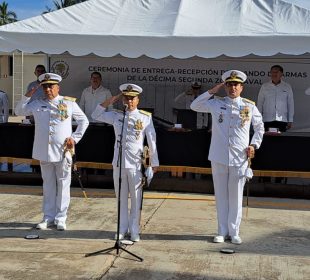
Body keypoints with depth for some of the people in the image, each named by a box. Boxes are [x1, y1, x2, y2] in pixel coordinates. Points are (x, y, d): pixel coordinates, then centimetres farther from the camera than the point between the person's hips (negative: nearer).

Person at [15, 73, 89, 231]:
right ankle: (48, 217, 20)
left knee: (63, 185, 2)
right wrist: (28, 96, 0)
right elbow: (19, 112, 10)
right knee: (48, 185, 11)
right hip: (44, 151, 3)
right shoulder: (37, 104, 9)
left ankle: (60, 219, 10)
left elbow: (84, 121, 8)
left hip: (63, 151, -2)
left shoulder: (69, 103, 2)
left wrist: (74, 138, -1)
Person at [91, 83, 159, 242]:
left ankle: (134, 230, 14)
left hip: (136, 164, -3)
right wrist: (111, 100, 5)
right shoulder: (116, 116, 8)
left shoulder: (145, 117, 0)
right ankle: (122, 229, 21)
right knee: (121, 197, 10)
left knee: (136, 198, 4)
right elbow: (96, 115, 13)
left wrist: (154, 163, 0)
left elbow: (152, 141, 1)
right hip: (118, 163, 3)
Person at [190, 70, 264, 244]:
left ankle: (234, 232, 16)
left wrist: (254, 145, 0)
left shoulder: (250, 106, 4)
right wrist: (212, 91, 3)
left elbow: (260, 127, 14)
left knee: (236, 196, 6)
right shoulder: (216, 103, 5)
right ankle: (222, 231, 17)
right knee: (221, 195, 8)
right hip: (219, 158, 1)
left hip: (240, 158, -1)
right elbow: (194, 106, 10)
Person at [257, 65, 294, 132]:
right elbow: (259, 103, 9)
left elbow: (290, 104, 9)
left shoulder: (287, 87, 7)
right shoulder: (264, 86, 7)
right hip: (267, 120, 0)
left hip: (282, 120, 0)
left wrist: (290, 121, 5)